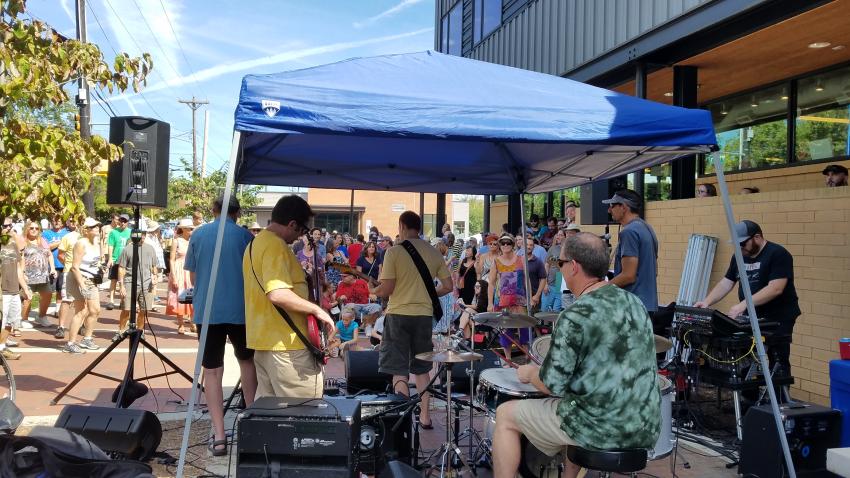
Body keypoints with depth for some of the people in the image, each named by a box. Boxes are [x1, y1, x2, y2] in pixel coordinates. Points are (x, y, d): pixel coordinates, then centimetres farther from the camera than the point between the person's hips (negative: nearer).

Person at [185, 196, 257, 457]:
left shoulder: (198, 235, 4)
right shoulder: (245, 235, -1)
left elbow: (193, 277, 11)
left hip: (207, 310, 0)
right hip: (240, 309, 0)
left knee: (212, 370, 4)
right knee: (246, 359, 22)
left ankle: (219, 436, 0)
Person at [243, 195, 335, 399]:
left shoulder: (256, 243, 16)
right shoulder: (276, 246, -16)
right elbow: (278, 294, -28)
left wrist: (305, 280, 25)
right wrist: (316, 309, -18)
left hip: (263, 340, 10)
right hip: (286, 343, -10)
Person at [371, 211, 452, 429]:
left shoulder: (394, 251, -9)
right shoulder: (434, 253, 4)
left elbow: (386, 290, -13)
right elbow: (448, 286, 5)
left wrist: (373, 290, 7)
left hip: (399, 314, -4)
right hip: (424, 315, 4)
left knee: (399, 370, 3)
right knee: (422, 368, 18)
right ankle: (425, 416, 20)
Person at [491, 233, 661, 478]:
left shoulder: (576, 316, -19)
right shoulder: (633, 301, 5)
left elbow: (553, 385, -16)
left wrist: (529, 373, 6)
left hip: (603, 427, -7)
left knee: (506, 415, 9)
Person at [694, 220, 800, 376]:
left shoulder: (777, 254, -13)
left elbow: (775, 288, -24)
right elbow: (725, 283, 11)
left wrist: (744, 304, -30)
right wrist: (707, 302, -4)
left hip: (777, 320, -6)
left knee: (778, 366, -1)